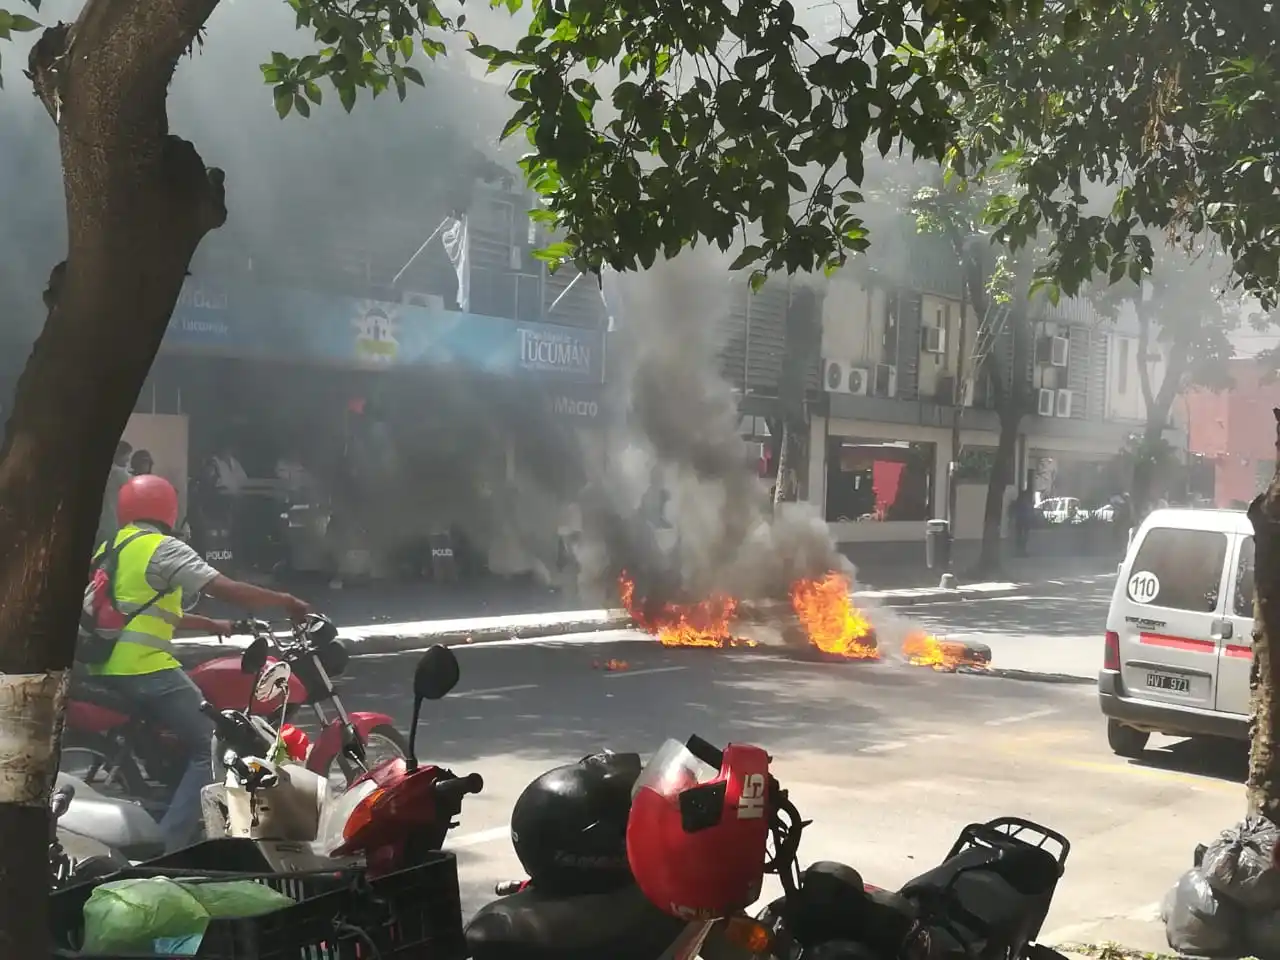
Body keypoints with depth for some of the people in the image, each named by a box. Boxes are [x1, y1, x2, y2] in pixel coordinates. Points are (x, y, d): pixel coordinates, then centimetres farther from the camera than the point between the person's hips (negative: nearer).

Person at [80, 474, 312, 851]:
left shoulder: (109, 549, 19)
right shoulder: (163, 548, -8)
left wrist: (209, 625, 30)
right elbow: (227, 590, -16)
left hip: (103, 671, 10)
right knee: (211, 748, -6)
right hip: (145, 670, -10)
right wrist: (286, 601, -5)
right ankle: (168, 845, -16)